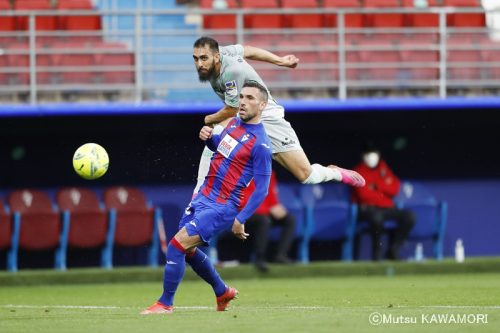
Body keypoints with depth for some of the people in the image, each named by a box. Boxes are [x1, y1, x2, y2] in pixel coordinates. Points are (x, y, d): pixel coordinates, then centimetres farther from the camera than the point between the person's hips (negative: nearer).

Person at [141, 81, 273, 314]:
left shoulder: (260, 143, -16)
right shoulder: (234, 123, 7)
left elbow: (261, 189, -16)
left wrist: (240, 220, -20)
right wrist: (208, 137, 4)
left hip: (222, 207, -9)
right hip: (203, 198, 9)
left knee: (177, 245, -16)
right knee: (187, 250, 18)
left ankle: (165, 304, -4)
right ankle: (222, 292, 37)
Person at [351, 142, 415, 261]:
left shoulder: (383, 168, 15)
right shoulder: (359, 171, 1)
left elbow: (395, 188, 5)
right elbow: (363, 194, -11)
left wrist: (376, 185, -8)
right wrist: (383, 195, -1)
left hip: (387, 208, 5)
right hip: (368, 209, -5)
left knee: (409, 216, -18)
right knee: (377, 217, -41)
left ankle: (392, 251, -11)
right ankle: (377, 255, -25)